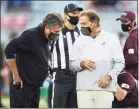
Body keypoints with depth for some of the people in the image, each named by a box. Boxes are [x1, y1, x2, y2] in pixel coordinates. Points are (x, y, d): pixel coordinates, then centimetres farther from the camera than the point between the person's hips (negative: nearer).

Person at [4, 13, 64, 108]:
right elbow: (9, 50, -22)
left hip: (36, 86, 9)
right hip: (22, 86, -9)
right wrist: (16, 76, -19)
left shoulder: (50, 40, 9)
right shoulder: (31, 36, -17)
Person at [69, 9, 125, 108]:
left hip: (105, 88, -2)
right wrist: (82, 64, -13)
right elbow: (72, 64, 9)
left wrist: (109, 76, -12)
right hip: (84, 89, 2)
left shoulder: (111, 39, 4)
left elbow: (119, 62, 2)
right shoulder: (79, 41, 10)